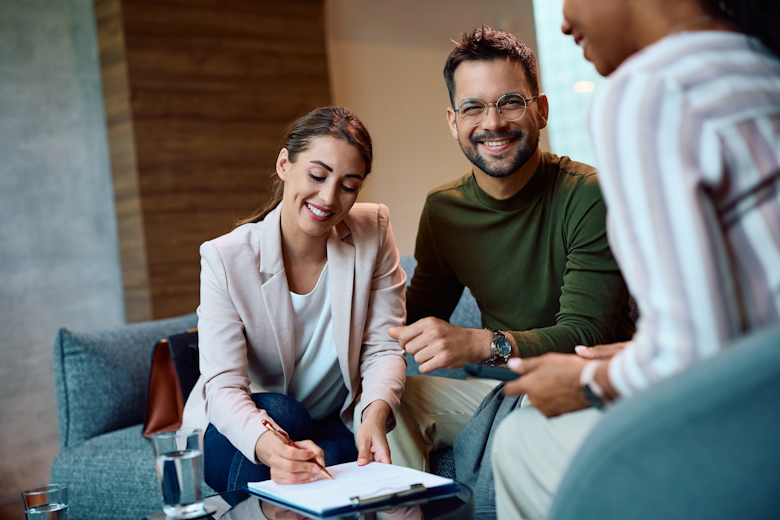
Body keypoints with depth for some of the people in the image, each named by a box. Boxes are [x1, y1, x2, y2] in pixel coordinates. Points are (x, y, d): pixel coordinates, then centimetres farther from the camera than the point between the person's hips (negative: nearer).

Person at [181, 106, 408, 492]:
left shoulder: (373, 233, -9)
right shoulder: (225, 258, -17)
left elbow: (383, 349, -11)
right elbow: (223, 385, -25)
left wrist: (375, 415, -34)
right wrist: (268, 444, -46)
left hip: (336, 430, 0)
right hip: (238, 434, 1)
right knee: (279, 411, -33)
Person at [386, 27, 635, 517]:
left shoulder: (589, 196, -14)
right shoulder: (442, 210, 3)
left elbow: (586, 335, -21)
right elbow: (419, 317, 12)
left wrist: (484, 343, -37)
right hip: (504, 388, 6)